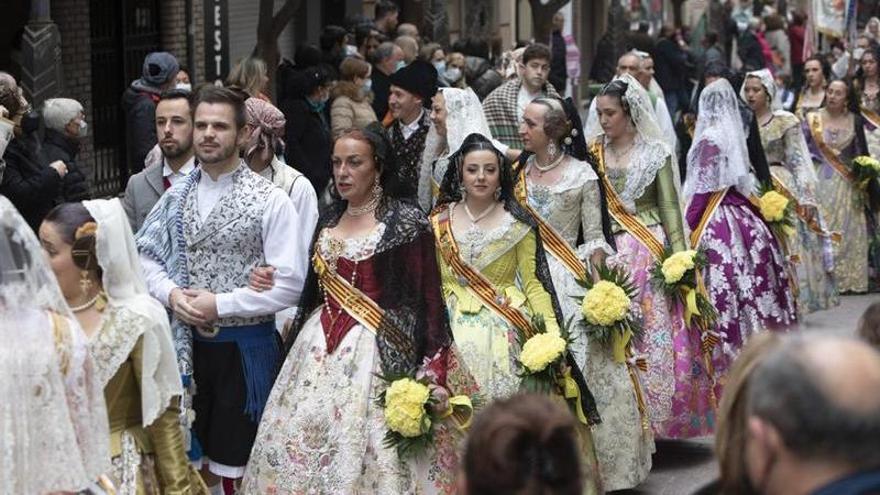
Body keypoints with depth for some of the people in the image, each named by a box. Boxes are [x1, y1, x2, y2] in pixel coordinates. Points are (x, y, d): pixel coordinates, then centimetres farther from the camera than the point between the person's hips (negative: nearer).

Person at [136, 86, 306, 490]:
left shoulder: (270, 200, -11)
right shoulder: (178, 195, 5)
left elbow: (288, 284, -16)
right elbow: (147, 255, 8)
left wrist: (220, 305, -18)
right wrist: (171, 294, -12)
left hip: (245, 345, -4)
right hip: (187, 343, 4)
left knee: (233, 462, 7)